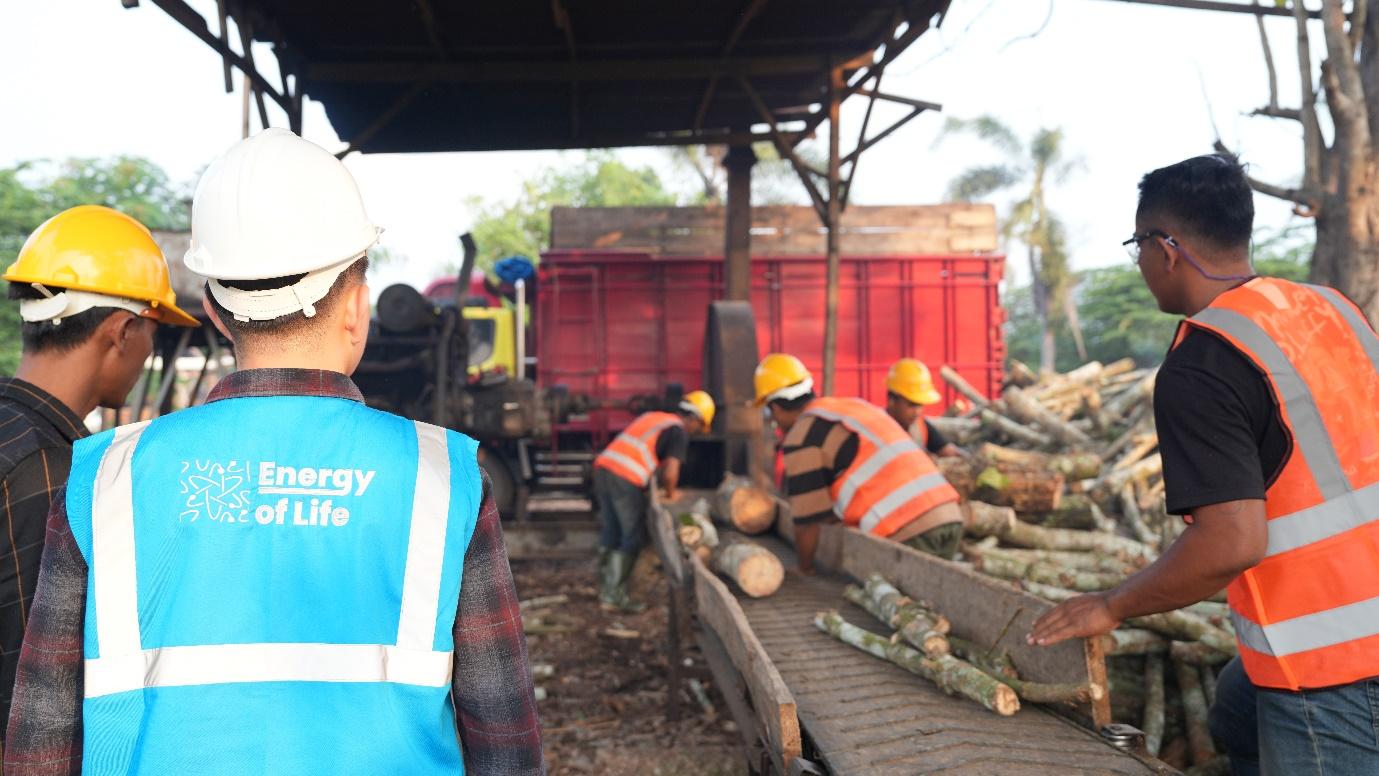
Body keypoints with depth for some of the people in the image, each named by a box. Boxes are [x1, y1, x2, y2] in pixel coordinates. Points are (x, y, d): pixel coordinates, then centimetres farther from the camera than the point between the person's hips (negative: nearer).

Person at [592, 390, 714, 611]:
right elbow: (670, 473, -10)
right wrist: (670, 493, 10)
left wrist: (662, 486, 33)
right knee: (633, 539, 4)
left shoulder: (651, 417, 24)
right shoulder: (679, 431, 0)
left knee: (609, 535, 17)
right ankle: (615, 596, 5)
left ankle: (606, 592, 24)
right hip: (626, 479, -8)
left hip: (603, 466, 8)